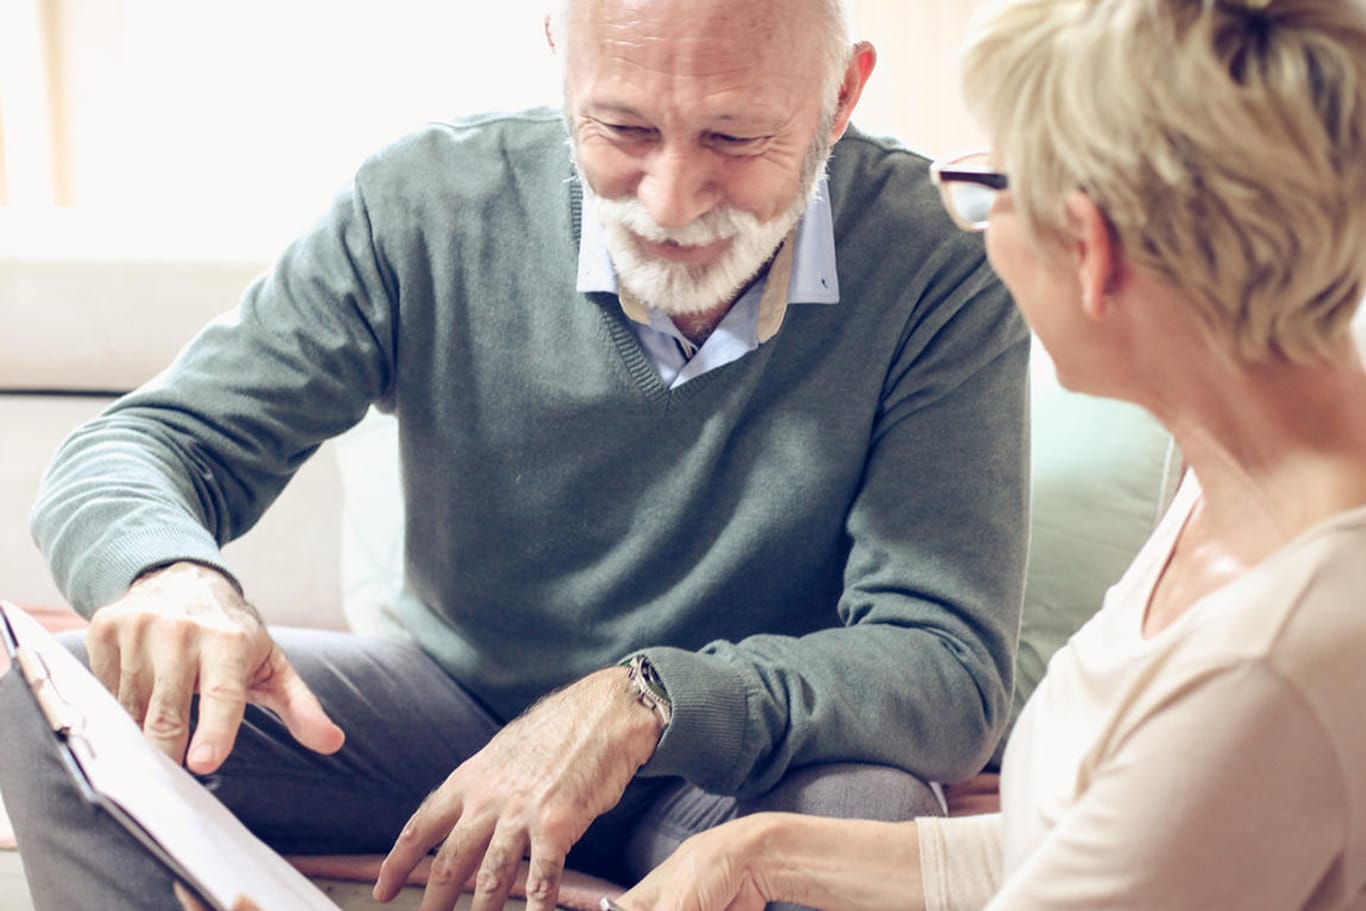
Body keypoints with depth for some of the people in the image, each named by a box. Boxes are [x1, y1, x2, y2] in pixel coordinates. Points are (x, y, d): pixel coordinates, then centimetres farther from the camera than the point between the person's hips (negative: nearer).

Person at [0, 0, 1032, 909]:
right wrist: (166, 570, -38)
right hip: (458, 705, 2)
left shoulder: (943, 262, -20)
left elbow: (953, 665, -23)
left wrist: (642, 703, -40)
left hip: (748, 764, -1)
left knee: (871, 809, -36)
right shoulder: (432, 206, -15)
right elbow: (128, 453, -12)